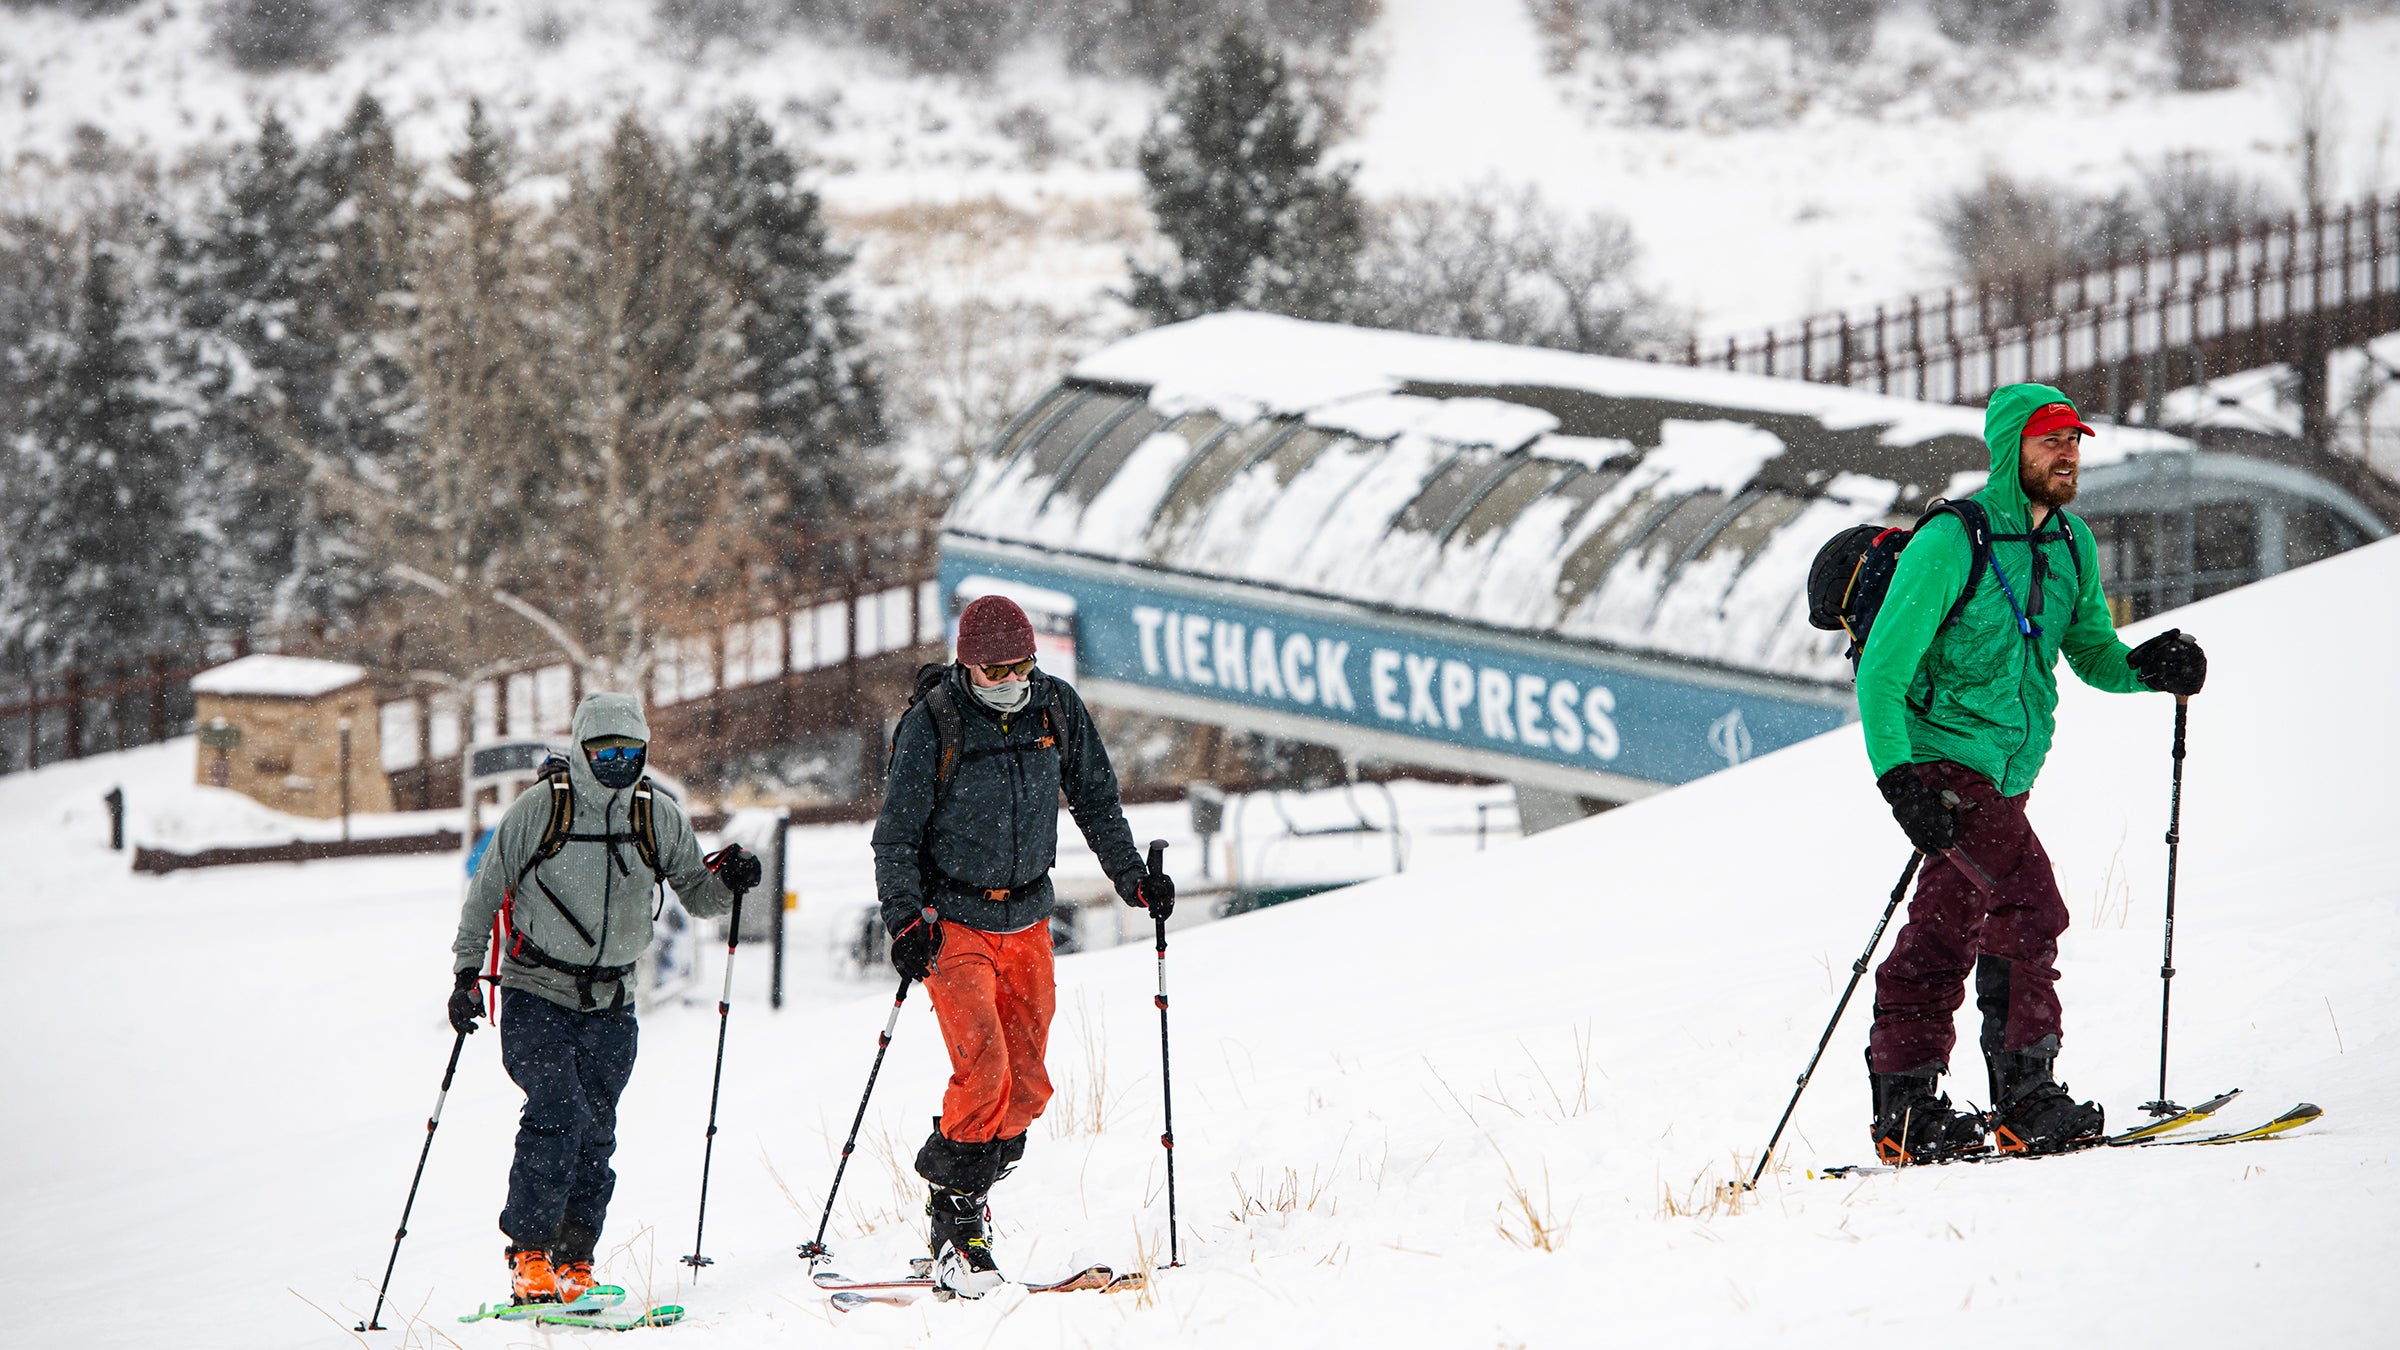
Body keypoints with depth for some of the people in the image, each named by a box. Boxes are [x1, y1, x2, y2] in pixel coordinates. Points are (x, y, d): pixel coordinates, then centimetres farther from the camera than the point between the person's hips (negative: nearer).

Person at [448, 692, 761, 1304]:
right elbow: (486, 894, 1)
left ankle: (573, 1263, 9)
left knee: (595, 1136, -1)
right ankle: (530, 1257, -14)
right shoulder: (538, 810, -7)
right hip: (535, 996, -3)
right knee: (558, 1108, -20)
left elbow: (697, 895, 8)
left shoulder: (658, 816, 2)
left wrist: (727, 880, -13)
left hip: (609, 1005, 3)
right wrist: (466, 973, -3)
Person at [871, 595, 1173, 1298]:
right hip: (953, 920, -5)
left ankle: (967, 1187, 18)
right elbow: (897, 833, -9)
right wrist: (905, 920, -18)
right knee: (983, 1069, -18)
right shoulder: (933, 723, -12)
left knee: (1027, 1083, 2)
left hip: (1027, 918, 5)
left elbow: (1095, 799, 14)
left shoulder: (1058, 707, -1)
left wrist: (1132, 876, 10)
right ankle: (956, 1223, -10)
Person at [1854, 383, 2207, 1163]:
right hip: (1944, 758, -8)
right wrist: (1897, 776, -24)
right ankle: (2024, 1100, -16)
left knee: (1944, 936, 11)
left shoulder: (2071, 544, 8)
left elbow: (2089, 651, 15)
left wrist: (2146, 668, -7)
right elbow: (1882, 670, -15)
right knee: (2026, 906, -18)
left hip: (2005, 770, 8)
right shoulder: (1952, 543, -15)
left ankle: (1906, 1113, 16)